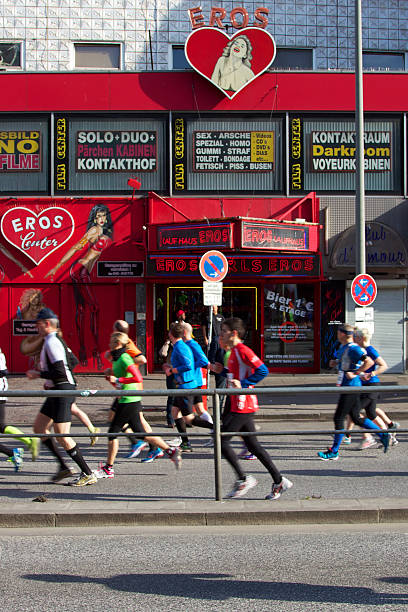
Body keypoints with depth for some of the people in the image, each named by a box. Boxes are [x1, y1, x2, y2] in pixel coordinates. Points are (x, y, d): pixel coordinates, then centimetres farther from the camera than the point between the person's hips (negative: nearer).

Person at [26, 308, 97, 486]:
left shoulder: (51, 342, -16)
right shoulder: (57, 340, 16)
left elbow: (59, 373, -23)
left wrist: (38, 374, -11)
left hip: (62, 391, -11)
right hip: (57, 391, 11)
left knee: (62, 435, -9)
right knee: (39, 428, 14)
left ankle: (88, 474, -2)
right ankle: (63, 467, 16)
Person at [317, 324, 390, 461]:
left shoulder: (353, 349, -17)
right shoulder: (343, 348, 14)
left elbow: (369, 362, -25)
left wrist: (354, 373, -22)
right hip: (346, 387, 10)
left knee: (338, 418, -5)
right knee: (356, 419, 13)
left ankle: (334, 452, 1)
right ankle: (383, 435, 19)